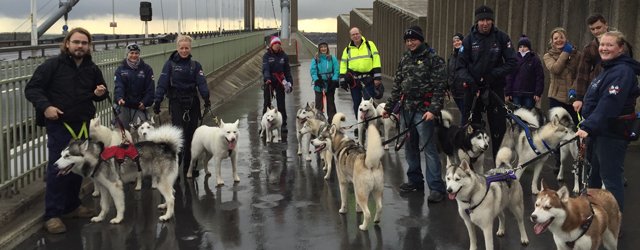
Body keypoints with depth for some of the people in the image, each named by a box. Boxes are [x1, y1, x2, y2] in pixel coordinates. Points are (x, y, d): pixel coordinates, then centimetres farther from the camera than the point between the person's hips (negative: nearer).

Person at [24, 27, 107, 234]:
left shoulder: (92, 69, 6)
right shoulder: (53, 65, -9)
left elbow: (101, 91, 20)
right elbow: (31, 89, -9)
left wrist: (100, 93, -4)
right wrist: (45, 106, -24)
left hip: (84, 125, 5)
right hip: (59, 125, -5)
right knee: (57, 168, -6)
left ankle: (72, 205, 30)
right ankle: (52, 215, 2)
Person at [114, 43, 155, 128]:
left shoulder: (146, 69, 1)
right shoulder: (121, 69, 2)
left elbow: (150, 88, -1)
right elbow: (118, 86, -11)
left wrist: (145, 102, -12)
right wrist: (119, 98, -29)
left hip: (139, 106, -1)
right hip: (124, 106, 1)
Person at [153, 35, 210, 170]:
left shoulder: (195, 65, 6)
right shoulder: (170, 64, 0)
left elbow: (201, 82, -7)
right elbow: (162, 84, -6)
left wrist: (206, 98, -24)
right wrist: (157, 101, -16)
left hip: (192, 103, 3)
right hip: (176, 102, -3)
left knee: (191, 134, 7)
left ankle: (189, 166, 18)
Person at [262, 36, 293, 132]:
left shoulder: (283, 56, 3)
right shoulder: (267, 56, -3)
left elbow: (287, 70, 6)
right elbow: (265, 68, -16)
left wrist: (290, 82, -1)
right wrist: (267, 78, -34)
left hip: (280, 82, 1)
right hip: (269, 82, -1)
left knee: (281, 104, 2)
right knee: (267, 103, 2)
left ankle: (283, 124, 7)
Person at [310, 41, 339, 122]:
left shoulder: (332, 58, 3)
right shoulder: (315, 59, 3)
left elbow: (336, 70, -1)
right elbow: (313, 71, -2)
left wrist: (334, 80, -14)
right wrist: (317, 80, -17)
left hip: (330, 84, 0)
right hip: (319, 85, 0)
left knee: (331, 103, 8)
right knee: (319, 104, 2)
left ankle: (332, 119, 15)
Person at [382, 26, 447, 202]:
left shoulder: (433, 60, -5)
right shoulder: (405, 59, 15)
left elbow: (439, 87, -11)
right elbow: (397, 85, 19)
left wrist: (433, 109, -20)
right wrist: (389, 107, 18)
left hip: (423, 110, -7)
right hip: (406, 108, 7)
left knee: (429, 148, -9)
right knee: (410, 147, 13)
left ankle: (436, 187, -6)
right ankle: (415, 180, 26)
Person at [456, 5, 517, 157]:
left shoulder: (501, 38, -1)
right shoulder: (469, 39, 0)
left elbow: (512, 62, -3)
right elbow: (461, 65, -2)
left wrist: (493, 75, -14)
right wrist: (469, 80, -18)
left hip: (495, 88, -1)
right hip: (473, 88, 1)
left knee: (499, 128, 0)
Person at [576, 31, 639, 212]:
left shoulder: (623, 71, -18)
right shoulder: (607, 69, 15)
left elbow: (609, 103, -30)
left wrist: (588, 127, -37)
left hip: (612, 134, -10)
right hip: (598, 131, 10)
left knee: (610, 177, -6)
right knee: (595, 173, 22)